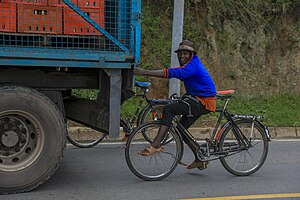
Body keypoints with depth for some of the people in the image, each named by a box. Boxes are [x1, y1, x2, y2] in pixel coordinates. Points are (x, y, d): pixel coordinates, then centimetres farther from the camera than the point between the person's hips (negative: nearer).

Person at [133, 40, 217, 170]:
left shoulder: (192, 66, -19)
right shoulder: (189, 65, 14)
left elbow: (171, 73, -31)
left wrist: (144, 72, -36)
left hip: (203, 102, -11)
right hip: (198, 101, 11)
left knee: (169, 109, -25)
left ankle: (155, 145, -29)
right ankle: (200, 159, 22)